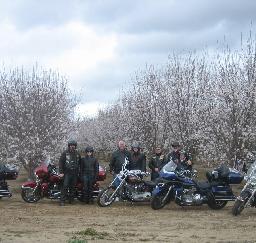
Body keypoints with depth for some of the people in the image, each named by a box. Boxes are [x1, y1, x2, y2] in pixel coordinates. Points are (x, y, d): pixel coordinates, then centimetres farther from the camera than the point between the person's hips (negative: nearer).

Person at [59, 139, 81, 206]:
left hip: (75, 173, 4)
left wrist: (79, 171, 15)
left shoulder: (77, 154, 12)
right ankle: (62, 201, -11)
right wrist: (61, 172, -9)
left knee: (72, 187, 8)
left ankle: (71, 200, 15)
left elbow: (80, 163, 22)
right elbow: (60, 162, -3)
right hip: (67, 173, -4)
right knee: (65, 186, -12)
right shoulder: (65, 153, -1)